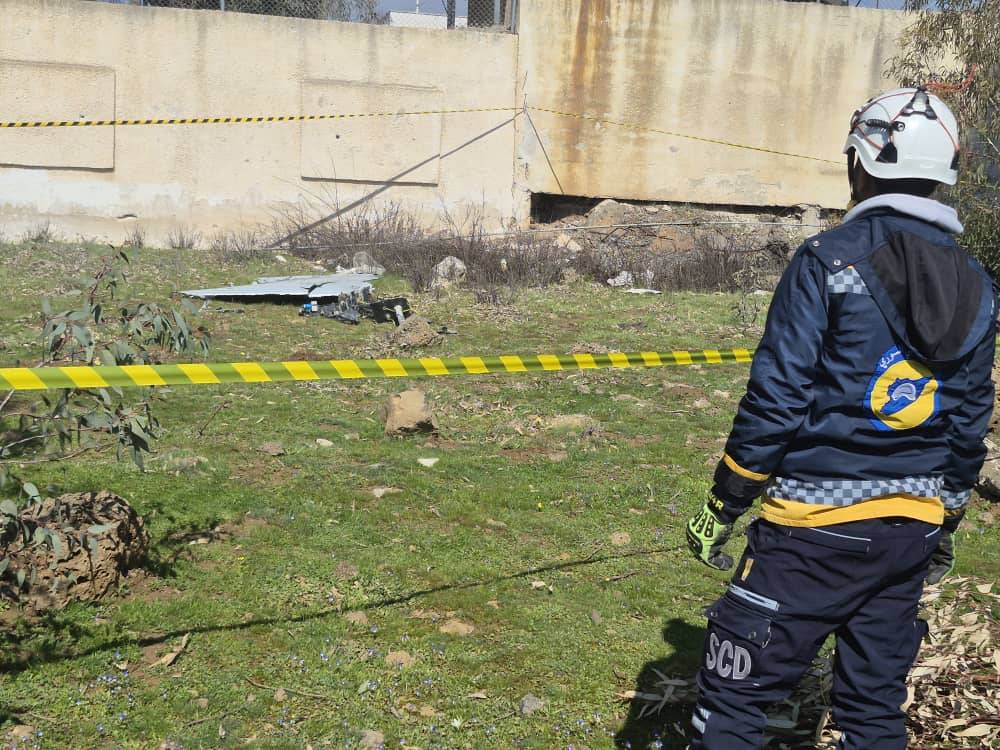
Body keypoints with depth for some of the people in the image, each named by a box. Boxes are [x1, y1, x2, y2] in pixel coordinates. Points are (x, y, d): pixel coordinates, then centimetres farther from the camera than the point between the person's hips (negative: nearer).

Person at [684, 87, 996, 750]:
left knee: (734, 695, 3)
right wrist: (946, 526, 24)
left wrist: (722, 508, -5)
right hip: (912, 533, 6)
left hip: (816, 525, -6)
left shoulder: (829, 261, -12)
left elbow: (774, 399, -14)